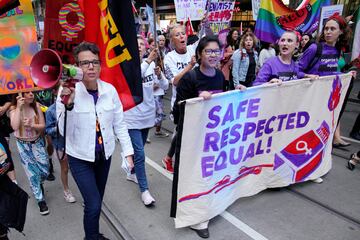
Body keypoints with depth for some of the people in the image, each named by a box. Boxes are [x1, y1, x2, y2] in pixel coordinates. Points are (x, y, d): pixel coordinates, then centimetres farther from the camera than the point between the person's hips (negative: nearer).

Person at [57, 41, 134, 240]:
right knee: (93, 204, -5)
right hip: (80, 157, -3)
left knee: (97, 201, 19)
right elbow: (65, 132, -19)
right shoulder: (67, 92, -17)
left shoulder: (109, 90, -9)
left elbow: (119, 124, 0)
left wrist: (128, 151, -1)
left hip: (104, 154, 3)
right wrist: (68, 105, -33)